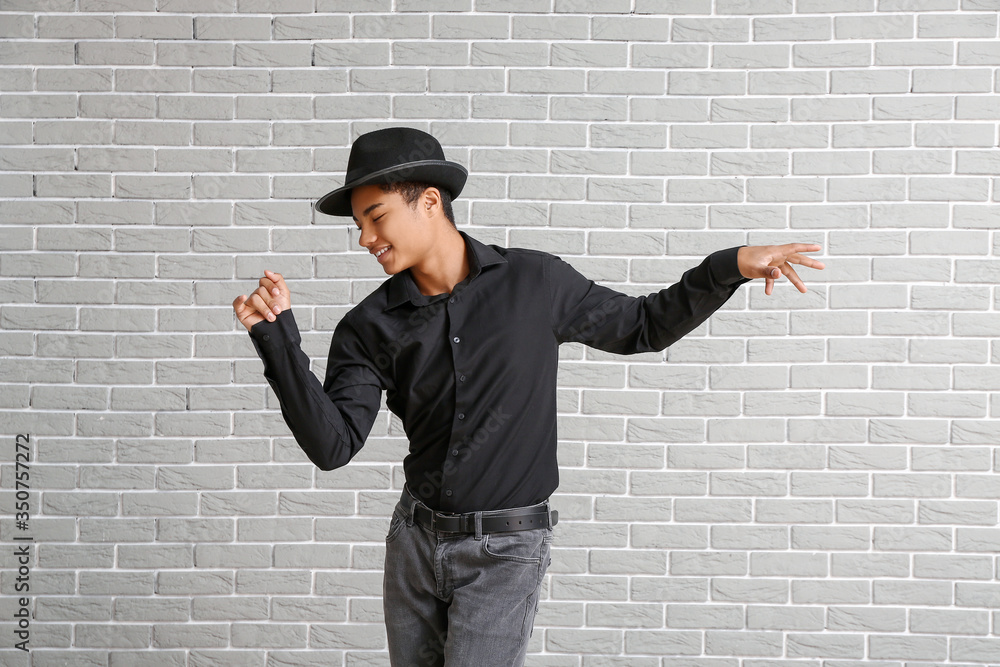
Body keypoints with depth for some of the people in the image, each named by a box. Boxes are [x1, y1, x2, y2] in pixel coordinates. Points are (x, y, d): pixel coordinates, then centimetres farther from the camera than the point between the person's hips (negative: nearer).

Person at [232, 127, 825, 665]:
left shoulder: (534, 282, -6)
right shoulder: (370, 328, -3)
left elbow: (642, 327, 7)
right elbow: (332, 446, -14)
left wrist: (730, 268, -4)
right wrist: (277, 336, -22)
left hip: (505, 552, -4)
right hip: (415, 538, 4)